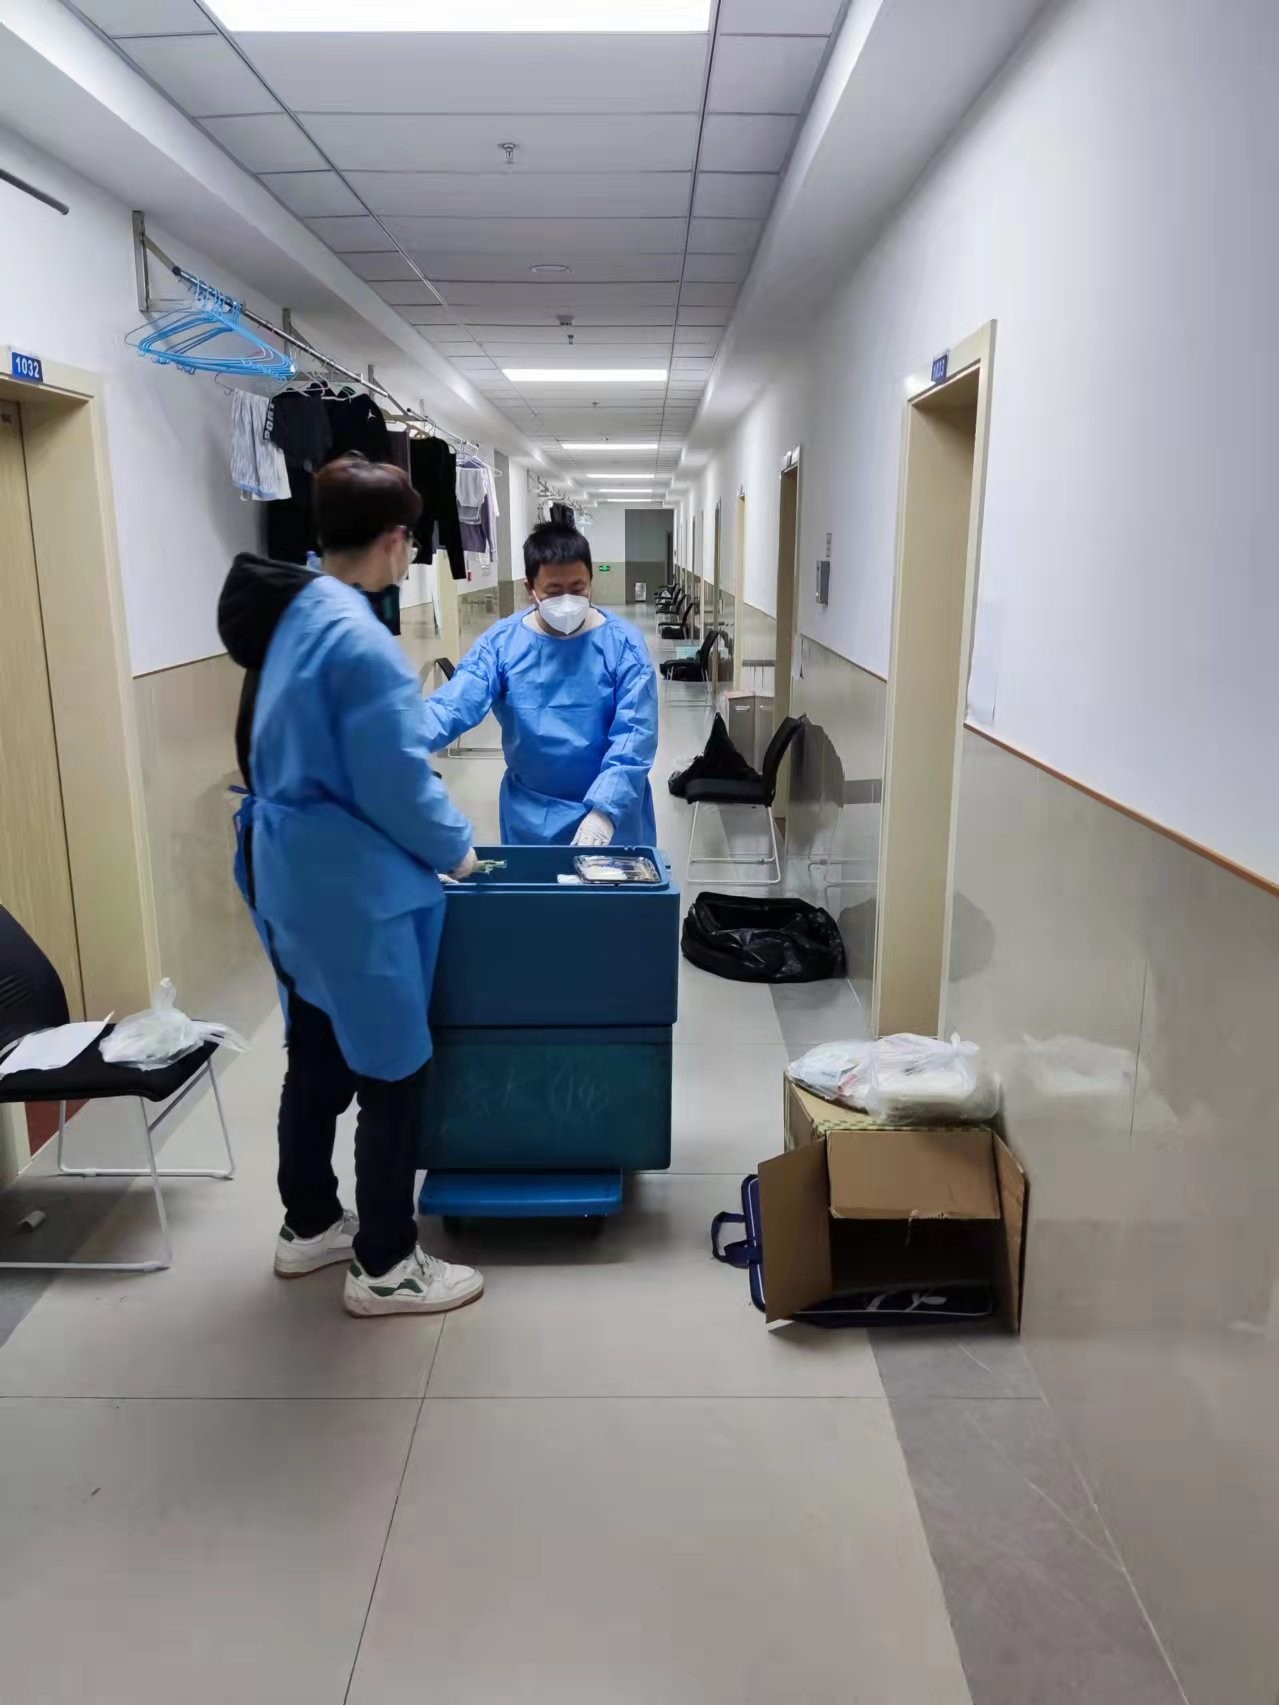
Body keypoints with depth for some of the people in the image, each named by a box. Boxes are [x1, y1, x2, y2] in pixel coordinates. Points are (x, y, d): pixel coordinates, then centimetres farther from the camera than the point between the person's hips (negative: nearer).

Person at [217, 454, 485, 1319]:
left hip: (294, 874, 10)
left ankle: (309, 1226, 38)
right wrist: (455, 847, -3)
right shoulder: (358, 638, -23)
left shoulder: (291, 614, 7)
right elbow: (395, 785, -20)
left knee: (318, 1060, 21)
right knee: (393, 1073, 5)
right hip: (356, 888, -10)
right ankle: (385, 1268, 20)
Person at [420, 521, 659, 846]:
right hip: (529, 814, 1)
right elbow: (453, 706, -16)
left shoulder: (622, 644, -9)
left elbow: (635, 733, -15)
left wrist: (604, 809, -27)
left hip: (613, 812, -1)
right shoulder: (500, 643, -5)